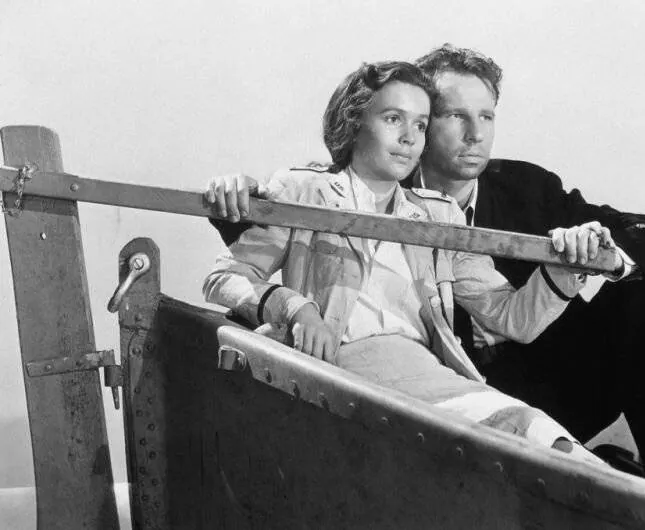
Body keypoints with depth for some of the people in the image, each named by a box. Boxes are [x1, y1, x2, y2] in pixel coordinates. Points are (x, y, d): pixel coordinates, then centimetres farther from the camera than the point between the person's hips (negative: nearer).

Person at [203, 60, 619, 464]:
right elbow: (224, 278, 11)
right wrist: (293, 306, -8)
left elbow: (511, 316, 18)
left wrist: (562, 271, -2)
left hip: (428, 366, 4)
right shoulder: (303, 192, 16)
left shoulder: (439, 216, 24)